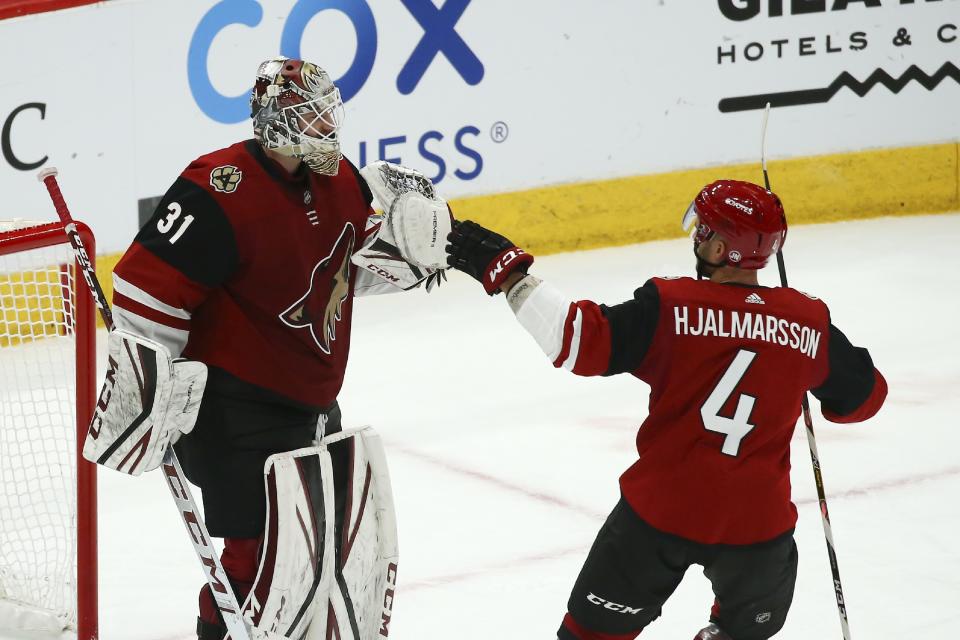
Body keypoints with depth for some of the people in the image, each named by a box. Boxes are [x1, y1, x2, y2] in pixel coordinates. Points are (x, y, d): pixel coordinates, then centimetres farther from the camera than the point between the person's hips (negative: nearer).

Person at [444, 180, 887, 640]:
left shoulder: (671, 306, -12)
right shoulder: (809, 321, -1)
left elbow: (582, 343, -20)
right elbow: (864, 397, 12)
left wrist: (505, 272, -16)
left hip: (663, 508, -2)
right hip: (756, 521, 2)